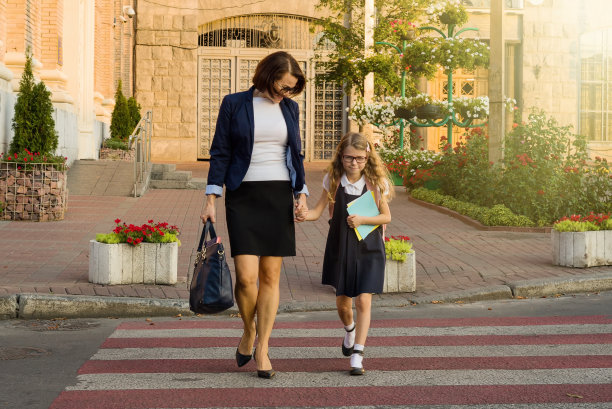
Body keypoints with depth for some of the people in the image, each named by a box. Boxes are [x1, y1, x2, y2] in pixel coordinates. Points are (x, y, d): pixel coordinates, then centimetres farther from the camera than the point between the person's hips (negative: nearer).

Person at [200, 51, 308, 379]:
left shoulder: (290, 108, 10)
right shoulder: (234, 104, 0)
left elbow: (296, 156, 14)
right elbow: (220, 152, 0)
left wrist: (301, 195, 3)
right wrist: (210, 200, -5)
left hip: (280, 197, 3)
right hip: (243, 196, -3)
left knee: (271, 275, 2)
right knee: (246, 276, -12)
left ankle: (262, 349, 12)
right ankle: (248, 331, 17)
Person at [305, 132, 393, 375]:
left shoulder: (375, 183, -6)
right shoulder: (333, 181, -2)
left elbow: (386, 216, -1)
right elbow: (318, 211, -4)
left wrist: (362, 220, -17)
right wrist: (301, 215, -25)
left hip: (368, 248, -2)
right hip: (340, 248, 2)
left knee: (363, 301, -9)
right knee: (342, 303, 10)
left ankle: (357, 356, -3)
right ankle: (350, 330, 44)